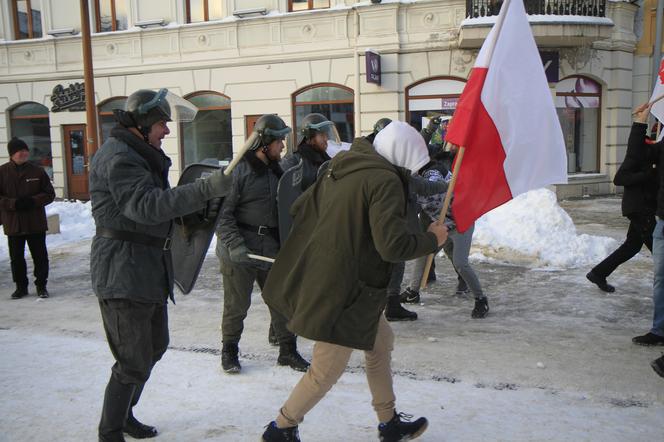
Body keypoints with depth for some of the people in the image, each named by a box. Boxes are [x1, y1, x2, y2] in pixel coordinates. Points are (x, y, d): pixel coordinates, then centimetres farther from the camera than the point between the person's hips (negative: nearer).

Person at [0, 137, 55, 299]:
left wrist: (33, 201, -13)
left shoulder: (37, 171, 0)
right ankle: (21, 286, 23)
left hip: (36, 223, 0)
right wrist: (14, 203, -17)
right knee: (16, 258, 9)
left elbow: (50, 194, 3)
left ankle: (41, 285, 17)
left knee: (40, 256, 5)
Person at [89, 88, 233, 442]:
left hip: (149, 268, 11)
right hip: (123, 272, -11)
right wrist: (204, 189, -36)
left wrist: (200, 206, 3)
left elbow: (161, 202, 19)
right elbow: (146, 206, -30)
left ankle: (124, 413, 40)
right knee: (134, 362, -4)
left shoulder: (143, 155, 17)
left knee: (155, 345, 22)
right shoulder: (117, 157, -17)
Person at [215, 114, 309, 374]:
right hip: (239, 253, -6)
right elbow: (223, 213, -13)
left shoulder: (276, 171, 13)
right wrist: (234, 245, -22)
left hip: (271, 251, 6)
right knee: (237, 305, 5)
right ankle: (229, 351, 26)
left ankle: (287, 350, 22)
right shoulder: (239, 171, -10)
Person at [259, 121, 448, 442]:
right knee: (326, 371, 7)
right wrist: (432, 239, -7)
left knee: (381, 341, 23)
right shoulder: (385, 180, -17)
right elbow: (393, 245, -25)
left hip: (318, 279, 10)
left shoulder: (340, 169, 9)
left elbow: (299, 208, 15)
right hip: (345, 291, -10)